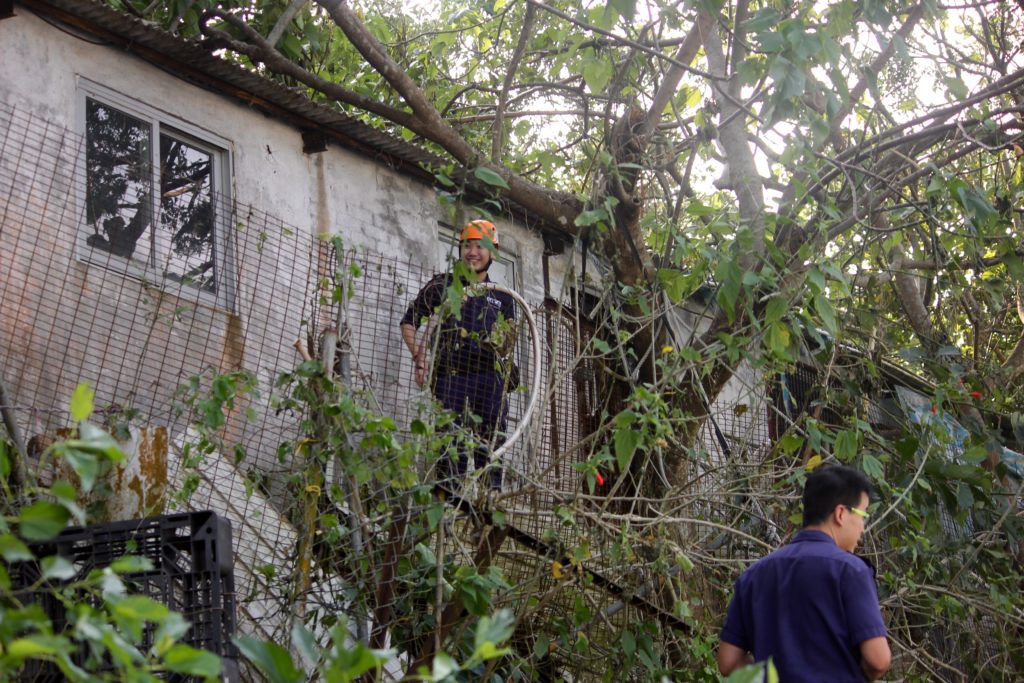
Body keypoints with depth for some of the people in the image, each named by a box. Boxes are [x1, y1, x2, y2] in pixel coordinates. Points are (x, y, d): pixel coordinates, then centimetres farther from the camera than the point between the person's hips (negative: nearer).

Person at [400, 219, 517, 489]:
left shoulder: (502, 297, 19)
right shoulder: (442, 286, 13)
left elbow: (506, 349, 17)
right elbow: (409, 322, 13)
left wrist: (501, 343, -8)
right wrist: (419, 359, -1)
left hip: (489, 379, 2)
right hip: (450, 377, -2)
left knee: (491, 447, -3)